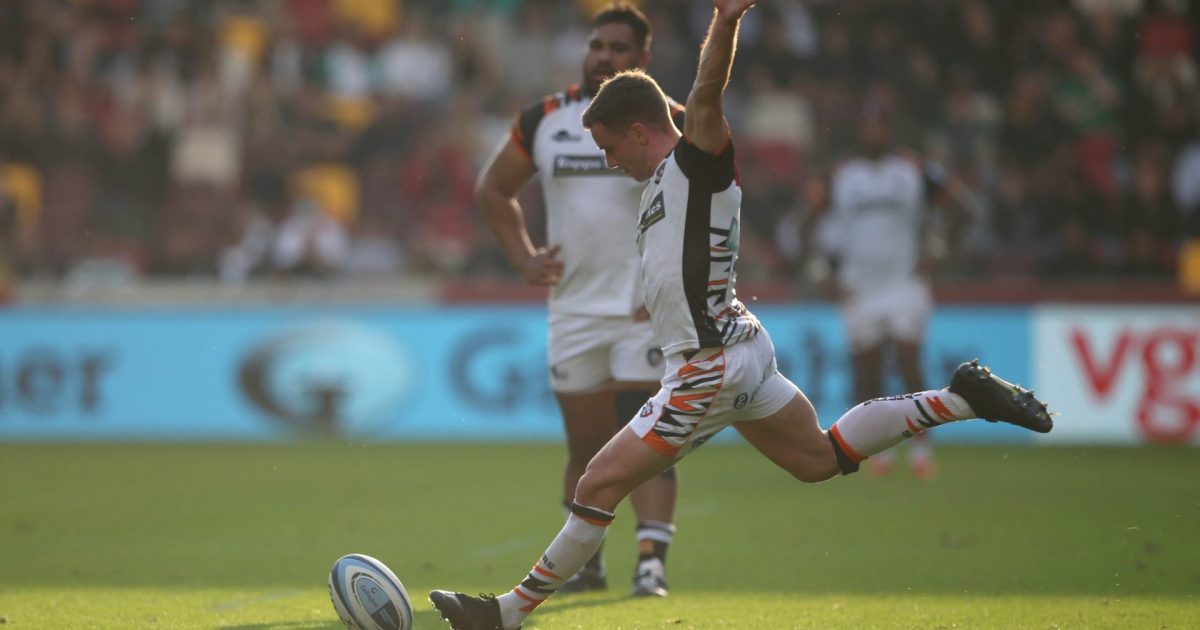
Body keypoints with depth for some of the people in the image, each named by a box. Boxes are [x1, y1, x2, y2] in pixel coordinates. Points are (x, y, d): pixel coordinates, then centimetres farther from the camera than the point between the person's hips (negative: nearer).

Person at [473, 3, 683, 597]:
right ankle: (584, 560, 23)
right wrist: (523, 258, 5)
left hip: (649, 306, -3)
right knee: (587, 447, 9)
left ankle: (652, 559, -16)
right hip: (574, 309, 3)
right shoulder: (545, 120, 5)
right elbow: (493, 188, 18)